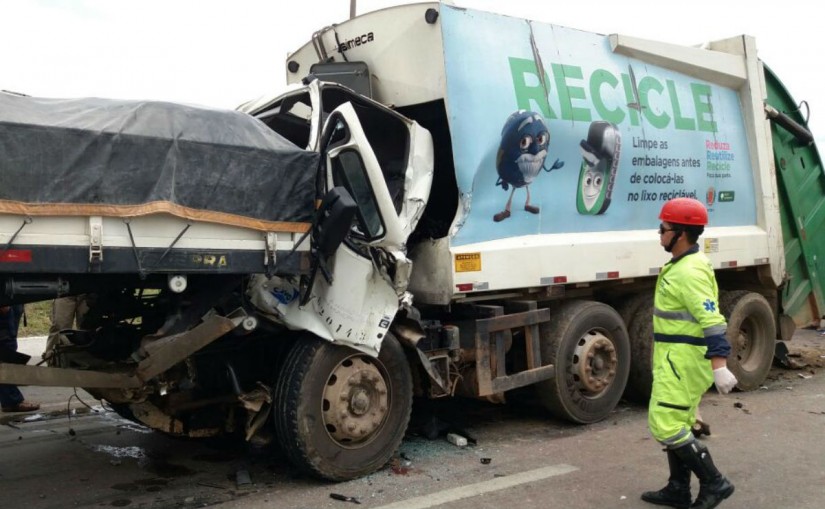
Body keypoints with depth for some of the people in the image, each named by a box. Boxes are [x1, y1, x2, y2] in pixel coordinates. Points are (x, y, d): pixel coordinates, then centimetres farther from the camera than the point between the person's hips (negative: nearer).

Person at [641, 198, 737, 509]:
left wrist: (719, 366, -32)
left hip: (683, 359, -11)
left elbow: (711, 321, -27)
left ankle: (714, 483, 4)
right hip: (677, 357, 11)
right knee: (677, 424, 15)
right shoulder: (682, 264, 12)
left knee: (665, 426, -7)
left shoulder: (690, 271, -20)